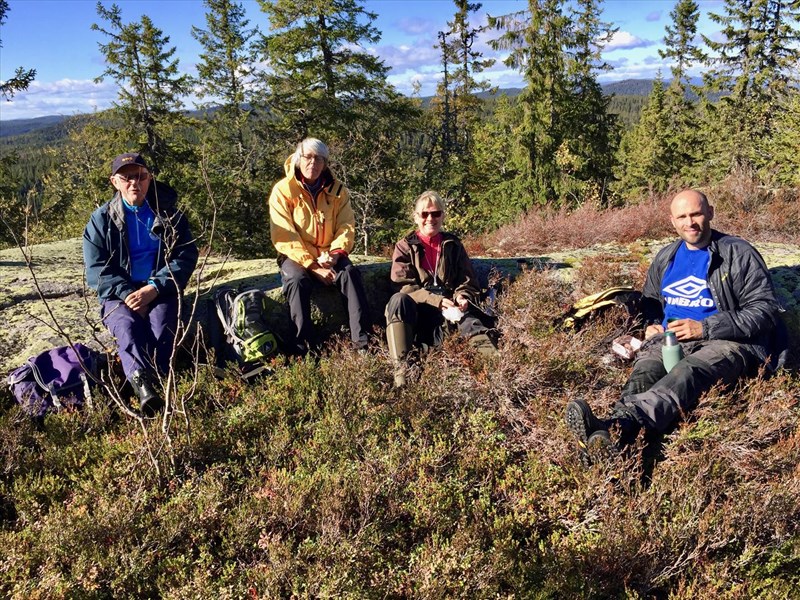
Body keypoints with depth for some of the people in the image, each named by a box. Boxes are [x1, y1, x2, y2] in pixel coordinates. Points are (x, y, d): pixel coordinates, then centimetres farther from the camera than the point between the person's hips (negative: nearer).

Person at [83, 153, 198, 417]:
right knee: (127, 326, -33)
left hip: (160, 293, 1)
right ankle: (144, 385, -58)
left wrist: (154, 288, -15)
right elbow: (96, 269, 2)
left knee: (163, 324, -33)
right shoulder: (101, 219, 9)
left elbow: (186, 256, 0)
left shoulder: (168, 213, 9)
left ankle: (147, 382, -55)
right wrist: (127, 293, -15)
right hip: (119, 295, 0)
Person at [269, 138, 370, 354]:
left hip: (328, 255, 2)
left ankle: (361, 339, -28)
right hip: (296, 257, -2)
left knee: (350, 273, -27)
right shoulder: (283, 190, -6)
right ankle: (304, 345, -30)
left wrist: (335, 253, -21)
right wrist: (313, 266, -21)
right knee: (297, 280, -33)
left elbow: (346, 226, -1)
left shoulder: (337, 190, 5)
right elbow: (284, 237, -12)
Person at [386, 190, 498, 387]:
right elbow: (404, 286, -5)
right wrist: (437, 301, -20)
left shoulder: (453, 245, 15)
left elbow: (468, 281, 13)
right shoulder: (405, 246, 8)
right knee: (398, 300, -34)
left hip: (449, 311, 1)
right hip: (416, 314, -1)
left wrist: (462, 297, -13)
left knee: (471, 322, -32)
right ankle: (400, 368, -43)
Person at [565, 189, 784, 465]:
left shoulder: (739, 254, 2)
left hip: (726, 342, -4)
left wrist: (705, 328, -13)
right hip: (671, 340, 4)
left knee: (689, 372, -39)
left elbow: (766, 310, -3)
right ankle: (611, 434, -61)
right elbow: (650, 300, 34)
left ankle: (624, 421, -66)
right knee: (644, 370, -32)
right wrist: (652, 324, 9)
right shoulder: (666, 257, 19)